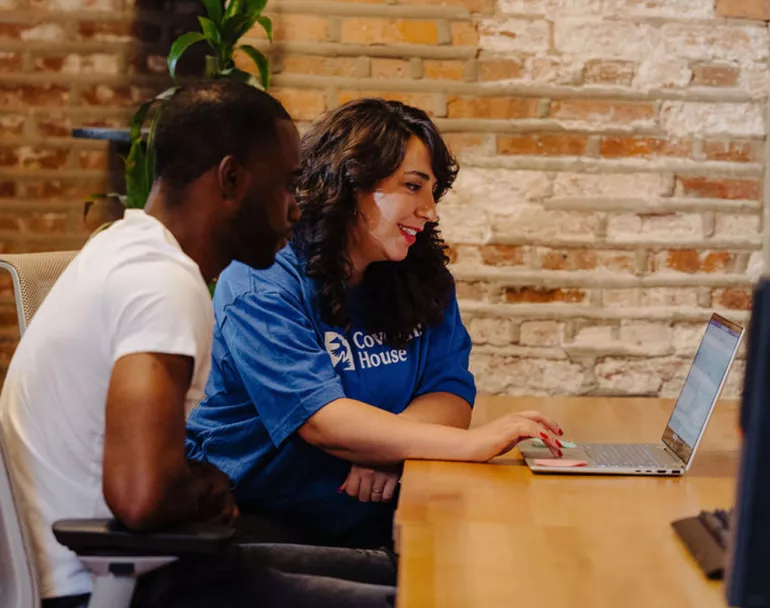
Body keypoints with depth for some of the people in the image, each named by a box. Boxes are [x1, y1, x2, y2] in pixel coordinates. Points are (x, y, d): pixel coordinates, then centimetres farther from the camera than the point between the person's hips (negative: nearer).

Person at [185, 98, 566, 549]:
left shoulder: (423, 276, 8)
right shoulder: (262, 282, -14)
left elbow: (451, 394, 1)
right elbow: (321, 420, -25)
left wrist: (385, 444, -22)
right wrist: (473, 444, -34)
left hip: (371, 524, 7)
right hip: (254, 520, -6)